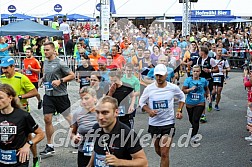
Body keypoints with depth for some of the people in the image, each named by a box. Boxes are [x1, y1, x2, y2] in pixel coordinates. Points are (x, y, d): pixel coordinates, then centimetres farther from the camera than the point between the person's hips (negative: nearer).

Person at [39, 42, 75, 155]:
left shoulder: (60, 63, -11)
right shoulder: (45, 62, 10)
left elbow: (72, 75, -10)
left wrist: (60, 81, -21)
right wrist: (42, 79, 8)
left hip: (60, 95, -6)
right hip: (48, 95, 6)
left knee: (68, 117, 3)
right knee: (47, 119, 2)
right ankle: (49, 146, 12)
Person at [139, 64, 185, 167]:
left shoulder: (173, 88, -8)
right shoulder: (149, 88, -7)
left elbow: (182, 97, 12)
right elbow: (141, 102, 5)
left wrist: (179, 110, -2)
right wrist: (149, 111, -14)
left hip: (168, 123, -2)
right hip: (154, 123, 3)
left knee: (164, 154, -8)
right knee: (158, 151, 20)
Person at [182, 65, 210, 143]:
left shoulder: (203, 80, 1)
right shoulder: (188, 80, -4)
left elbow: (206, 89, 20)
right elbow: (183, 90, -7)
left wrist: (208, 95, 4)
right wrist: (190, 89, -22)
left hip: (200, 103, -1)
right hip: (189, 103, 1)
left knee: (195, 120, -13)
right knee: (191, 119, 16)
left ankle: (193, 136, -9)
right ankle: (195, 129, 47)